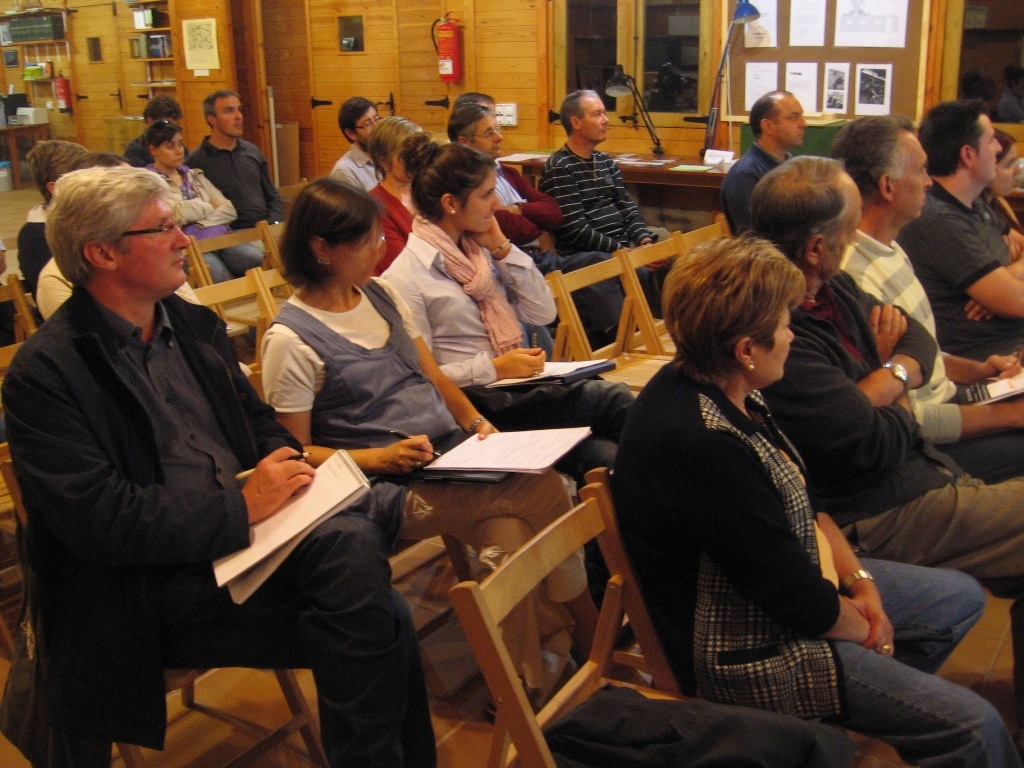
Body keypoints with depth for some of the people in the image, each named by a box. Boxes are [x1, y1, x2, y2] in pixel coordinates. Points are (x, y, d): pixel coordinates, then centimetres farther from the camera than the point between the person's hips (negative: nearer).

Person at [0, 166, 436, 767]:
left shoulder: (193, 324, 15)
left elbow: (260, 423, 20)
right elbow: (98, 522, -16)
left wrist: (287, 466, -3)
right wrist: (242, 505, -18)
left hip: (250, 529, 7)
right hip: (147, 587, -6)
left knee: (353, 543, -28)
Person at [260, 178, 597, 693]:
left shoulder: (380, 294, 12)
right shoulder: (292, 339, -9)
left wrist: (474, 421, 1)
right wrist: (381, 457, -19)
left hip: (453, 454, 6)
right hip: (391, 483, -6)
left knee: (508, 533, -23)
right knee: (542, 490, -22)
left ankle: (526, 687, -5)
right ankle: (590, 628, -2)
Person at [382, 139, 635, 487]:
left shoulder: (480, 249, 12)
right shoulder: (405, 277, -9)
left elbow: (543, 313, 11)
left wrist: (503, 249, 2)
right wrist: (493, 368, -17)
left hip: (519, 387, 6)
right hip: (475, 403, -6)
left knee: (605, 455, -20)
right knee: (612, 399, -20)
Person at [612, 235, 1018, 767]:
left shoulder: (719, 388, -3)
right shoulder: (701, 444, -34)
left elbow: (801, 500, 10)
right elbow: (800, 602, -25)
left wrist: (858, 579, 0)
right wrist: (865, 628, -6)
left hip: (786, 583, 10)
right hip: (746, 650, -10)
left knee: (961, 598, 20)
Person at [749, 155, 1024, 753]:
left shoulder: (833, 289, 5)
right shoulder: (779, 338, -27)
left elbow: (916, 337, 10)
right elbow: (877, 444, -25)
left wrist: (889, 378, -11)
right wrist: (896, 402, -3)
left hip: (925, 474, 10)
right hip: (884, 517, -10)